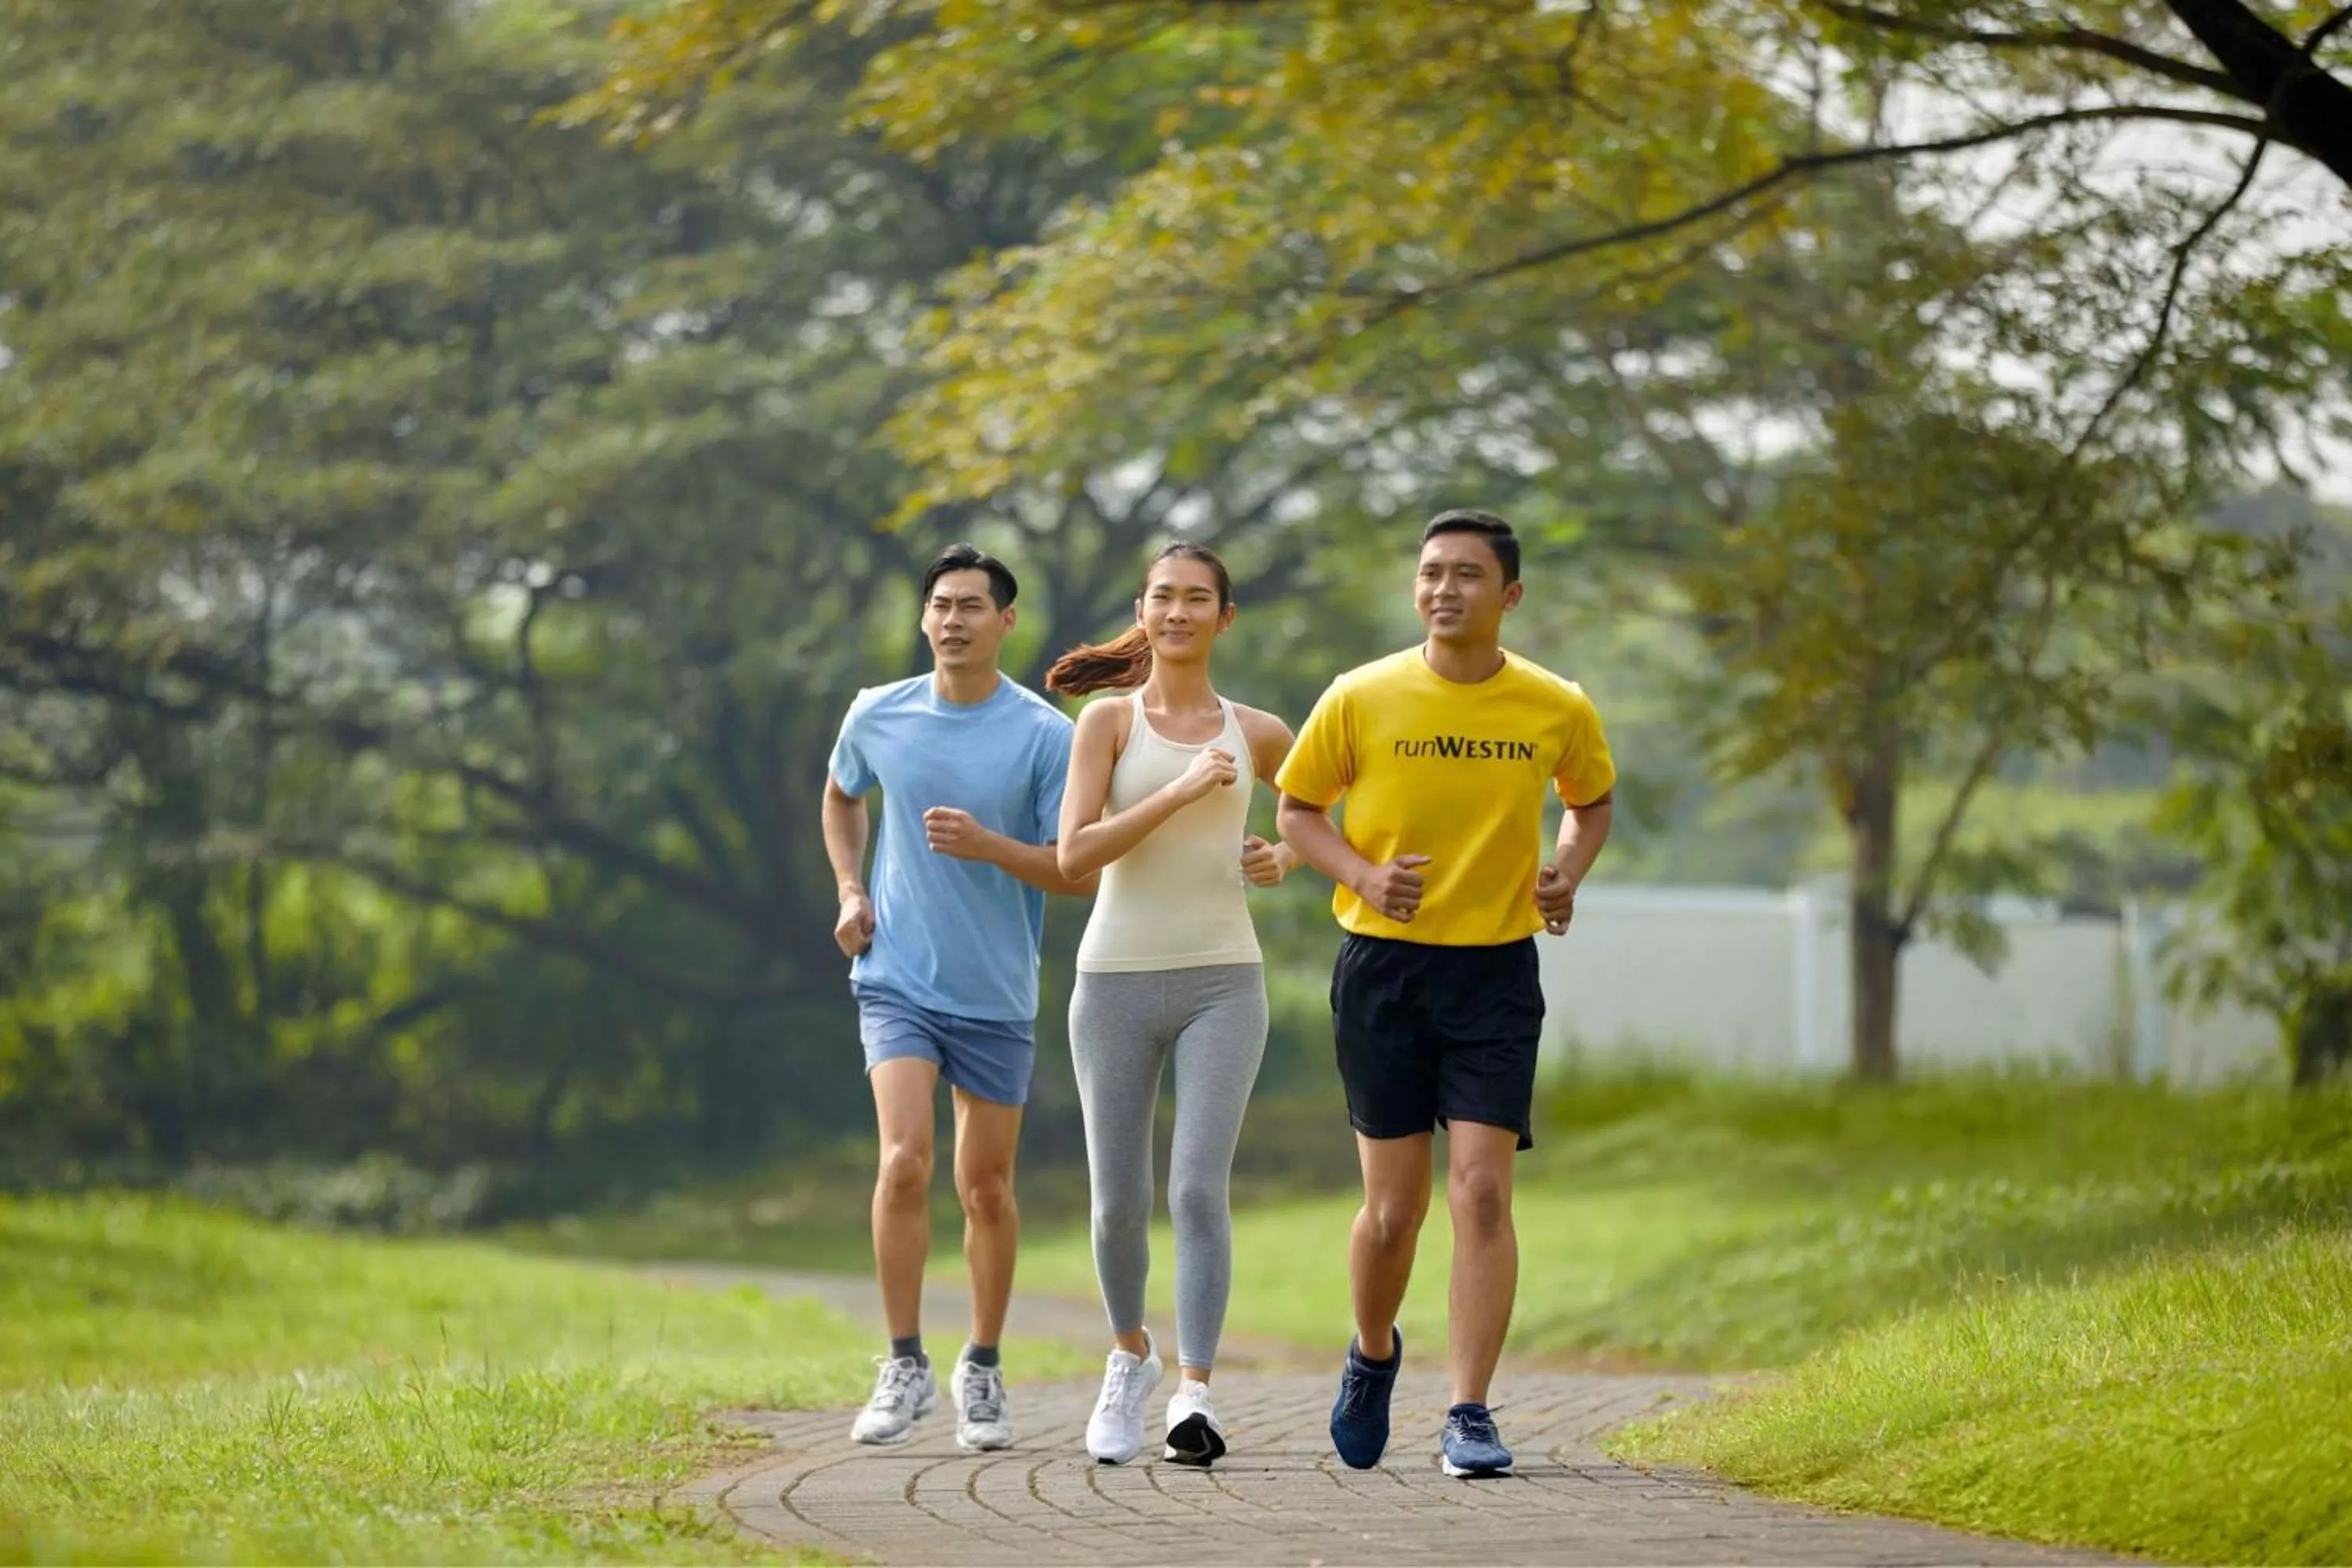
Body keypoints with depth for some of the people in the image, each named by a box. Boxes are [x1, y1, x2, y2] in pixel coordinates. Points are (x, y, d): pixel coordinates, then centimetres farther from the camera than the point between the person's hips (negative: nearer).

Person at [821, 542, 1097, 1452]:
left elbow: (1080, 872, -6)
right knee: (904, 1163, -16)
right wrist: (849, 891, 9)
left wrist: (988, 846, -21)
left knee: (986, 1187, 7)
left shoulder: (1045, 735, -6)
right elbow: (840, 798, 23)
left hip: (998, 996, 0)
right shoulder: (878, 717, 2)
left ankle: (982, 1372, 23)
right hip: (898, 981, 0)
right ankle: (905, 1367, -7)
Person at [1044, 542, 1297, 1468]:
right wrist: (1180, 792, -18)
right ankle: (1130, 1356, 33)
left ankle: (1194, 1397, -18)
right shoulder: (1109, 721, 1)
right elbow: (1074, 855, -10)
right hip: (1117, 980, 0)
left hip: (1222, 983, 0)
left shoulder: (1255, 734, 7)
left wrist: (1285, 856, 4)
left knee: (1199, 1189, -15)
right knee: (1119, 1202, 6)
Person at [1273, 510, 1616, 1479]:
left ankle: (1469, 1417, -6)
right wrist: (1363, 874, -13)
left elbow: (1591, 801, 19)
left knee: (1481, 1191, -11)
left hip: (1496, 970, 0)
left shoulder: (1558, 710, 0)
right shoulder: (1361, 699, -4)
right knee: (1393, 1208, 3)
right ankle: (1373, 1353, 34)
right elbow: (1296, 808, 6)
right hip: (1382, 966, 0)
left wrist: (1565, 877, -1)